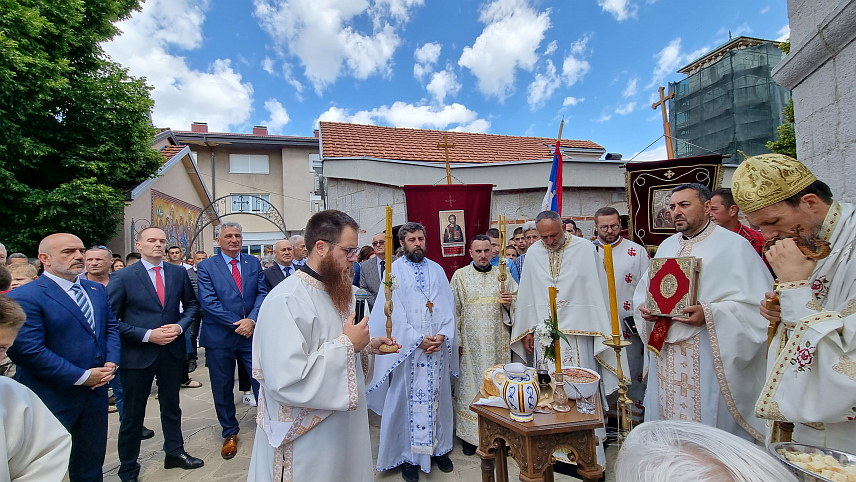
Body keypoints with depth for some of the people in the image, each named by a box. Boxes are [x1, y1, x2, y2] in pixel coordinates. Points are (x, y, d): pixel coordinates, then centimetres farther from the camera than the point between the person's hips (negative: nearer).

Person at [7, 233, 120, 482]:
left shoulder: (97, 290, 6)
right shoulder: (24, 297, -16)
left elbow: (111, 327, 11)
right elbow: (28, 351, -22)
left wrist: (111, 362, -6)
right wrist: (82, 377, -19)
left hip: (96, 390, 6)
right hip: (53, 397, -6)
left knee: (91, 462, 20)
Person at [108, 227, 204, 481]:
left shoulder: (179, 272, 0)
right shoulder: (122, 277, -9)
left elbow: (191, 304, 8)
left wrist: (180, 326, -9)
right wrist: (147, 335, -18)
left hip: (172, 350, 3)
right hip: (138, 353, -3)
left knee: (171, 406, 20)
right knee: (132, 414, 12)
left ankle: (174, 452, 38)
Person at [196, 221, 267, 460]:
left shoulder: (253, 262, 6)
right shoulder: (206, 266, -2)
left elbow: (262, 293, 0)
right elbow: (208, 302, -10)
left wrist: (252, 320, -15)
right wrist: (238, 324, -14)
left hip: (251, 333, 1)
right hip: (219, 337, -1)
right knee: (223, 389, 13)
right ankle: (230, 433, 33)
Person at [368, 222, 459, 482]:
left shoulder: (437, 270, 8)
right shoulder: (394, 271, -3)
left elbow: (448, 307, 4)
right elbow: (394, 313, -9)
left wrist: (443, 336, -11)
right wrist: (418, 339, -14)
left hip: (438, 348, 3)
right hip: (406, 349, -3)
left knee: (437, 397, 12)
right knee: (407, 399, 5)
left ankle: (439, 448, 29)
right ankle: (407, 455, 20)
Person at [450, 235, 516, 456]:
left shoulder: (503, 274, 6)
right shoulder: (460, 276, 2)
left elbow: (516, 306, 11)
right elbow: (454, 310, 2)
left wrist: (509, 303, -12)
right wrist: (456, 339, -2)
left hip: (497, 342, 2)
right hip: (471, 342, -1)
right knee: (471, 382, 3)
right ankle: (469, 435, 16)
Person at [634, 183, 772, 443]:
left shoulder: (733, 245, -5)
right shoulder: (666, 246, 14)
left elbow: (757, 302, -13)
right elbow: (644, 290, 20)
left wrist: (708, 314, -24)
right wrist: (645, 308, -1)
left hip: (706, 356, -6)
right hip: (665, 353, 6)